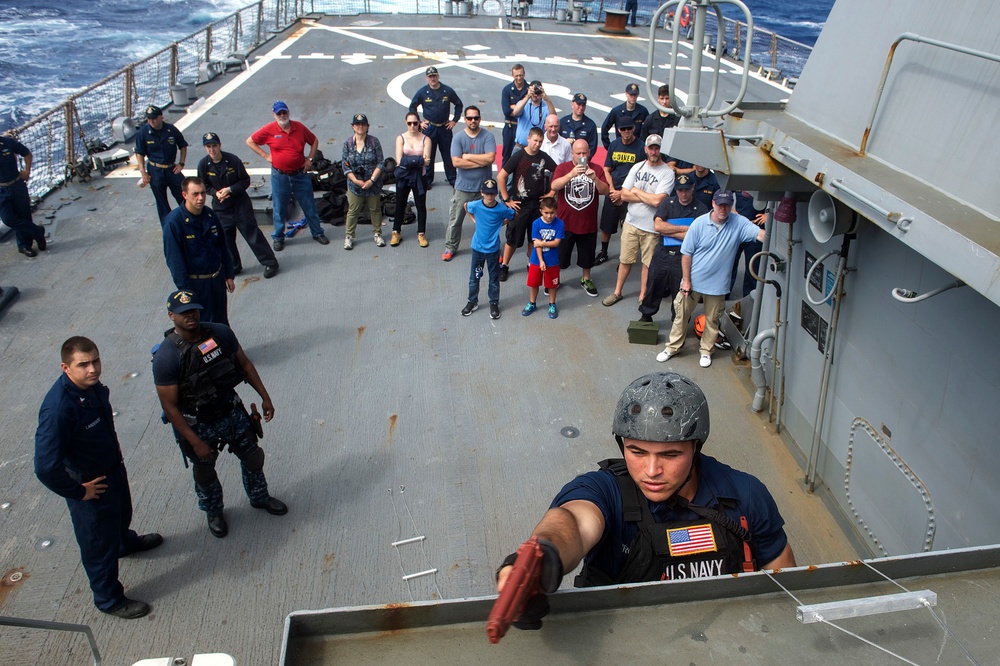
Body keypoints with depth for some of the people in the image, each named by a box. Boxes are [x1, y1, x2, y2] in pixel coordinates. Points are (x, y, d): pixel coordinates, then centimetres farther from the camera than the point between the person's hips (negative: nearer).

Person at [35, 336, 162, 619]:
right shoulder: (58, 409, -38)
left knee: (122, 513, 35)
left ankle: (126, 542, 66)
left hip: (113, 468, 8)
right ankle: (109, 600, 37)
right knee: (100, 546, 14)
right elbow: (46, 468, -35)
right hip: (91, 486, -8)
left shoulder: (92, 385, -12)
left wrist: (114, 446, 7)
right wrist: (78, 491, -22)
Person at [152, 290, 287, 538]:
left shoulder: (221, 333, -14)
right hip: (197, 425, -3)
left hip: (232, 412, 4)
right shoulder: (165, 357, -26)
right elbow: (170, 407, -21)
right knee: (204, 473, 20)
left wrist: (265, 397, 3)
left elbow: (245, 364, 2)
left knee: (253, 457, 20)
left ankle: (259, 497, 49)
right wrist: (195, 442, -20)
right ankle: (214, 512, 49)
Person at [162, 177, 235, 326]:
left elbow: (223, 247, 10)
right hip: (195, 284, -5)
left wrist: (229, 275, 11)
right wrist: (185, 290, -16)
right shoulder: (174, 222, -18)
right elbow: (174, 260, -16)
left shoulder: (210, 215, -1)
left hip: (217, 279, 5)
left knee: (222, 322, 19)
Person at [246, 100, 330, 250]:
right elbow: (250, 141, 2)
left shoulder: (299, 127, -2)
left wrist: (310, 159, 5)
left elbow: (314, 141, 14)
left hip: (300, 174, 2)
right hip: (279, 176, -1)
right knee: (279, 209, 10)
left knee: (309, 206, 10)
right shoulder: (269, 130, -8)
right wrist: (265, 155, -4)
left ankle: (317, 233, 26)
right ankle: (278, 238, 24)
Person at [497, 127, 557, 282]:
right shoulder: (518, 156, -9)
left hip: (538, 204, 3)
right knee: (513, 238, 5)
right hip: (520, 204, -3)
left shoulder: (544, 157, 0)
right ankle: (504, 266, 21)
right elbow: (501, 177, -10)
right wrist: (507, 199, -10)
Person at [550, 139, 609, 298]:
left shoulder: (597, 169, -1)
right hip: (565, 222, -2)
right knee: (559, 254, 10)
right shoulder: (563, 167, -6)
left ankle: (586, 279, 38)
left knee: (587, 254, 17)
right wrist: (572, 174, -35)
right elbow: (554, 186, -22)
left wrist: (595, 178, -28)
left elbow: (605, 191, -10)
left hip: (588, 223, 2)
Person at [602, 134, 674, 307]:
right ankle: (617, 292, 28)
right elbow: (624, 195, -4)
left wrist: (636, 191, -9)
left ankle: (643, 296, 25)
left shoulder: (667, 173, -11)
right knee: (625, 260, 13)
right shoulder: (637, 167, 3)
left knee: (647, 263, 10)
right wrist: (648, 197, -12)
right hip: (631, 222, 4)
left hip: (651, 227, -3)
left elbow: (657, 201, -23)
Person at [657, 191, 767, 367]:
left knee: (712, 320, 14)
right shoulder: (699, 223, -11)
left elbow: (759, 233, -24)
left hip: (717, 285, 1)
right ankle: (672, 347, 27)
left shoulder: (739, 223, -9)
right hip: (693, 281, -1)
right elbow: (686, 253, -8)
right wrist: (686, 280, -10)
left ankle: (706, 351, 33)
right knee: (681, 315, 10)